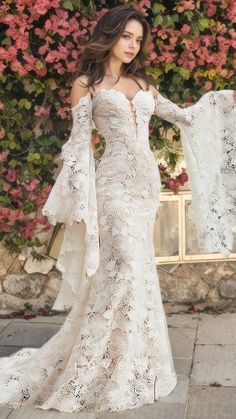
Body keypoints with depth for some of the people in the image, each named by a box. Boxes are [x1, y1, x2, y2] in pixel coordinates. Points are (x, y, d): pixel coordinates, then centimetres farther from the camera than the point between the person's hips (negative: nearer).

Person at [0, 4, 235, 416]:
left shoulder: (142, 83, 18)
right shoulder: (86, 84, 3)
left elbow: (184, 115, 22)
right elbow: (80, 145, -2)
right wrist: (82, 202, -9)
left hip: (147, 181, 6)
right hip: (116, 183, -6)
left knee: (136, 271, 8)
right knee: (125, 270, -13)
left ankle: (129, 366, 20)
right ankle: (113, 374, 1)